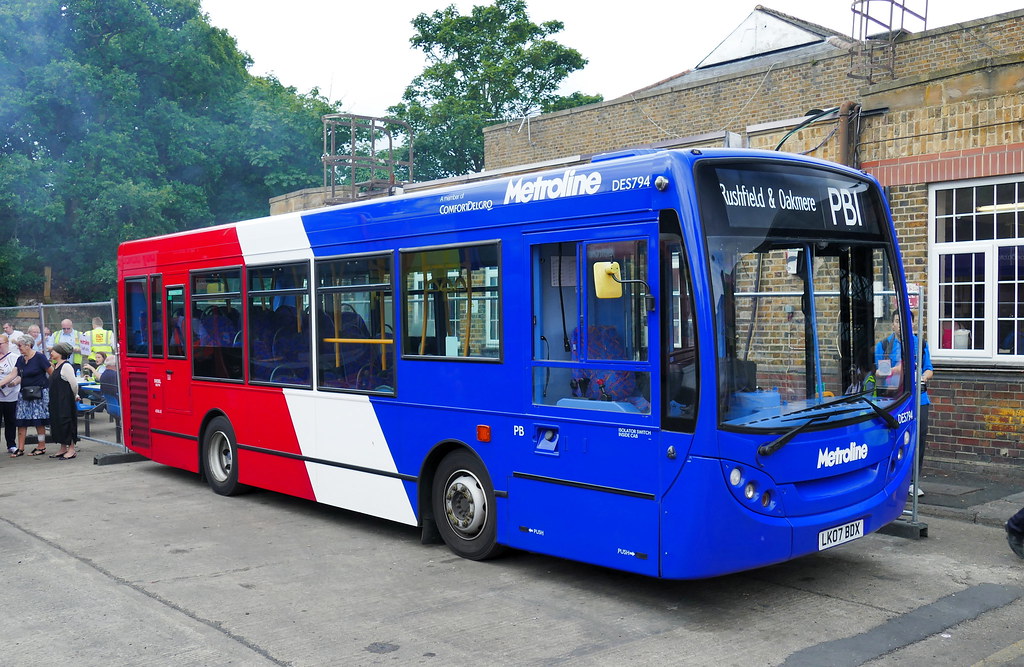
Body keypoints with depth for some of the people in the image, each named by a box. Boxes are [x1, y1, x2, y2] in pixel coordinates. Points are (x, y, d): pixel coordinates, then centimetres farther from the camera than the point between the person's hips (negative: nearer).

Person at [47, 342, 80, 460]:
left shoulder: (66, 366, -16)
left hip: (66, 401, -9)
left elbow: (74, 383, -17)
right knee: (58, 423, 12)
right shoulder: (56, 366, 13)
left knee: (67, 423, -5)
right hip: (56, 401, 10)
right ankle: (63, 449, 20)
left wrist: (75, 396, -4)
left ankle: (71, 450, 1)